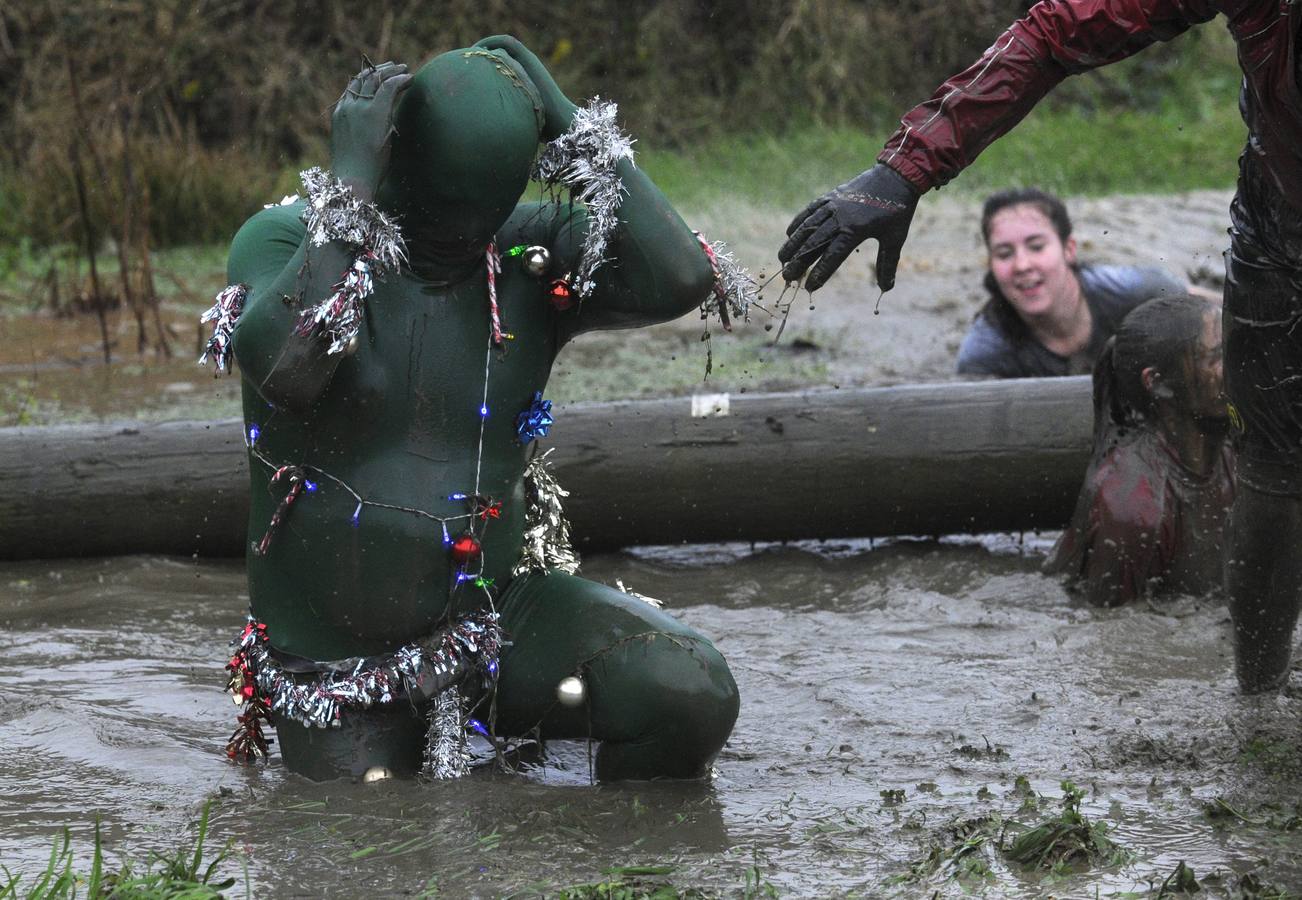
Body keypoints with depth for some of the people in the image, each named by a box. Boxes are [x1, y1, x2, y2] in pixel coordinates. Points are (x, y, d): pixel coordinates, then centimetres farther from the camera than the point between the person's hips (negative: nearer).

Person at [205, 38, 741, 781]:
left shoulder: (532, 254, -4)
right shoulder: (286, 242, -10)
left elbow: (680, 281, -22)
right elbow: (286, 370, -32)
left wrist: (572, 125, -16)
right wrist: (350, 182, -27)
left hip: (496, 613, 1)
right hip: (333, 660, -1)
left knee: (692, 695, -24)